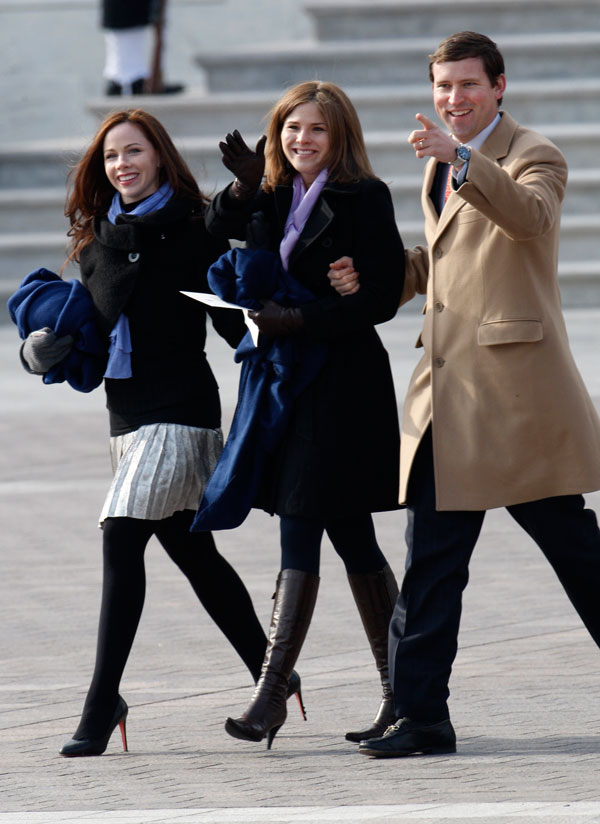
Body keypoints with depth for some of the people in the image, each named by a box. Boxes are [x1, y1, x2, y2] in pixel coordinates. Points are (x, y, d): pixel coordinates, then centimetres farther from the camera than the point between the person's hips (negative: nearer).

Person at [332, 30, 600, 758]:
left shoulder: (533, 156, -5)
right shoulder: (440, 168, 19)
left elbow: (530, 215, -28)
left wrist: (462, 158, -43)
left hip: (516, 390, -7)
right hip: (446, 395, 7)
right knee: (430, 564, 3)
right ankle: (421, 717, 5)